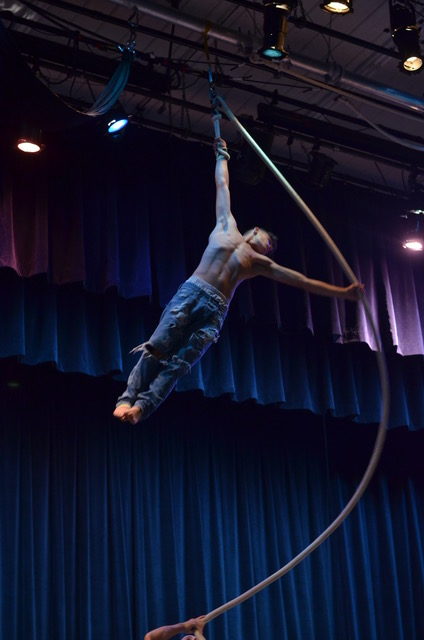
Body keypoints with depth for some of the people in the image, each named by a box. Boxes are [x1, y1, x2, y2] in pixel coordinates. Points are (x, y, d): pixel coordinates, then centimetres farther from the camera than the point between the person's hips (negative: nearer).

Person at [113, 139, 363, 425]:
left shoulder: (259, 262, 24)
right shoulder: (227, 226, 22)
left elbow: (302, 281, 23)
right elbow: (223, 186, 31)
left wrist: (344, 292, 21)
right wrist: (222, 156, 38)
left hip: (216, 310, 1)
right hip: (191, 292, -1)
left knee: (179, 363, -16)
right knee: (157, 348, -16)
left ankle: (141, 407, -26)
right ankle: (128, 398, -18)